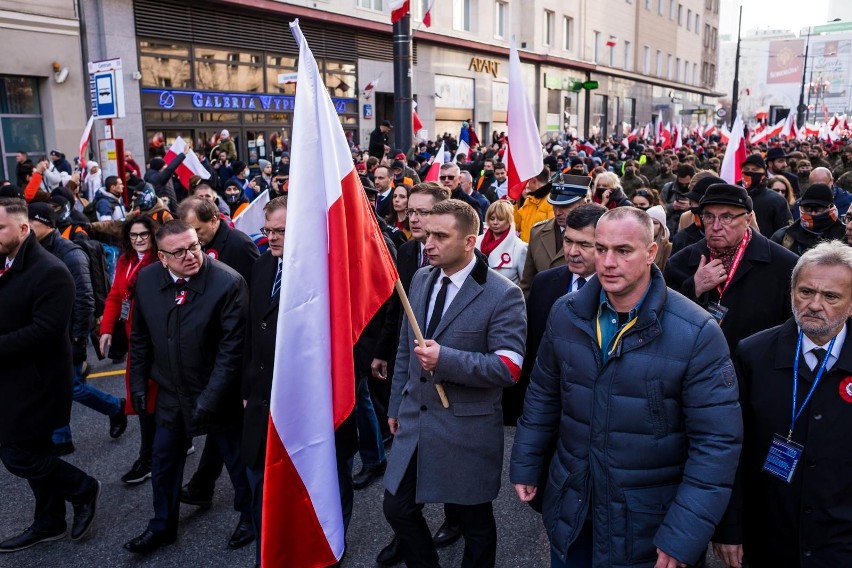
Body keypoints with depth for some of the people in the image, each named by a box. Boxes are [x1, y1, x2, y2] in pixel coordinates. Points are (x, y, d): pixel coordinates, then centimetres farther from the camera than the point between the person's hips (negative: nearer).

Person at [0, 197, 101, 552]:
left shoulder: (50, 272, -19)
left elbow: (45, 330, -24)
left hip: (32, 380, -8)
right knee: (33, 452, 17)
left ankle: (84, 489, 18)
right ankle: (49, 523, 32)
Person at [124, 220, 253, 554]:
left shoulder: (228, 283, -22)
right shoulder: (146, 280, -6)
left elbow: (233, 346, -21)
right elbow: (140, 336, 7)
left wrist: (210, 397, -21)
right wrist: (138, 383, 6)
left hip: (218, 395, -4)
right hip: (171, 393, 5)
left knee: (237, 458, 14)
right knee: (163, 461, 19)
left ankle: (250, 516, 39)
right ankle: (162, 526, 41)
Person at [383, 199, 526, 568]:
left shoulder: (503, 295, -15)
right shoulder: (421, 280, 4)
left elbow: (510, 368, -19)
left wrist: (445, 359, -30)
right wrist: (396, 406, 15)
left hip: (467, 431, -5)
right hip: (414, 420, 6)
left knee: (474, 522, 15)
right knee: (397, 509, 16)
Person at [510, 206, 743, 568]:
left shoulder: (697, 334, -18)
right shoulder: (566, 314, -6)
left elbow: (717, 441, -17)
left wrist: (684, 536, -18)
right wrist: (525, 465, 9)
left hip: (649, 525, -3)